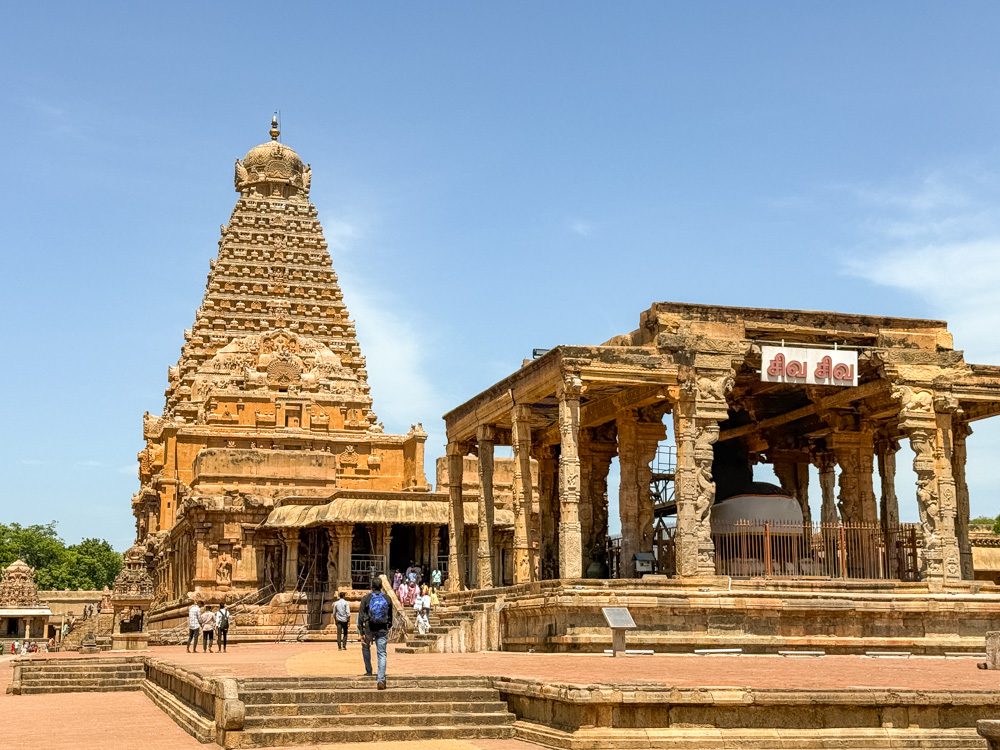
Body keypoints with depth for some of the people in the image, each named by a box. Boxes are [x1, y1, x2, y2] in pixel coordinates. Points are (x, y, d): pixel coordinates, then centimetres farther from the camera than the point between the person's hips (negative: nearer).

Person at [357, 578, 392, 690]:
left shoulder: (366, 598, -4)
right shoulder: (387, 598, 3)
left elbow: (361, 616, -7)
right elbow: (390, 615, 12)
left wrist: (361, 632, -6)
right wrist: (388, 627, 25)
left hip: (369, 628, -1)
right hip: (383, 629, 1)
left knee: (366, 647, 26)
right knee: (382, 654, 1)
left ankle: (368, 671, 29)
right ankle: (381, 679, -9)